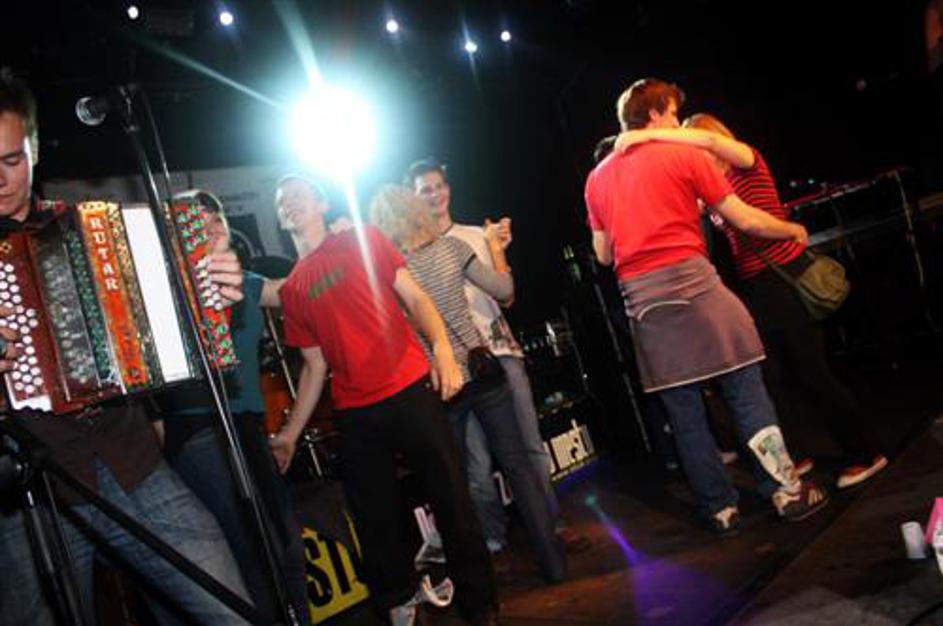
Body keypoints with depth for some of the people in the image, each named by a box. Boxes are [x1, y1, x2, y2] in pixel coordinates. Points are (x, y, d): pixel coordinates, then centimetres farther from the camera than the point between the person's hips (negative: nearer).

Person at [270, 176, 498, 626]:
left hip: (410, 391, -3)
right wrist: (290, 433, 12)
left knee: (452, 500, 0)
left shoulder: (363, 240, 7)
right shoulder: (290, 290, 14)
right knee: (375, 521, 9)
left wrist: (442, 347, -16)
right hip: (354, 416, 3)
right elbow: (315, 367, 16)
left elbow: (413, 297, 2)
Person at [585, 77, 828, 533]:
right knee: (746, 390, 5)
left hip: (641, 301, 4)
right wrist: (794, 230, 20)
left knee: (683, 411, 7)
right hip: (692, 281, -4)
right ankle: (786, 491, 10)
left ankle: (721, 508, 16)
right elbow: (746, 220, 3)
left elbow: (603, 253, 18)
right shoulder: (684, 155, 2)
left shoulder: (597, 177, 16)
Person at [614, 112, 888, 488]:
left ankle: (865, 454, 13)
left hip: (788, 277, -7)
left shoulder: (749, 163, -6)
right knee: (773, 382, 10)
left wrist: (648, 134, -26)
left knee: (812, 375, -2)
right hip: (753, 288, 8)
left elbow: (709, 139, -24)